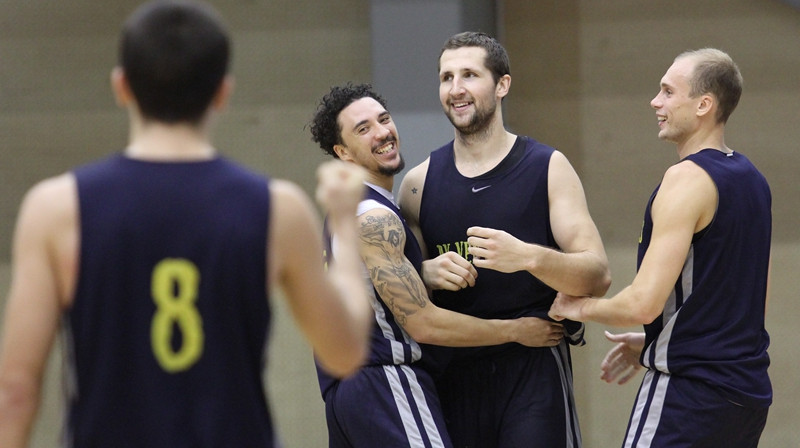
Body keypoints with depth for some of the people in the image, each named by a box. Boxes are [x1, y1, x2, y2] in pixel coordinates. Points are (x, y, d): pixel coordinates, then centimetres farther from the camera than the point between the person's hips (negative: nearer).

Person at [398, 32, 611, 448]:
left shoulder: (548, 168, 0)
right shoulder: (419, 183, 7)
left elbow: (598, 276, -6)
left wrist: (527, 256, -24)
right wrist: (426, 272, -9)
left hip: (533, 368, -3)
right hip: (452, 371, 3)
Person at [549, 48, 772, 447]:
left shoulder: (688, 179, -15)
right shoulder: (750, 179, 13)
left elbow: (644, 303, -22)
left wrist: (578, 308, -3)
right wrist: (653, 343, 24)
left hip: (690, 386, -9)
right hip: (749, 391, 9)